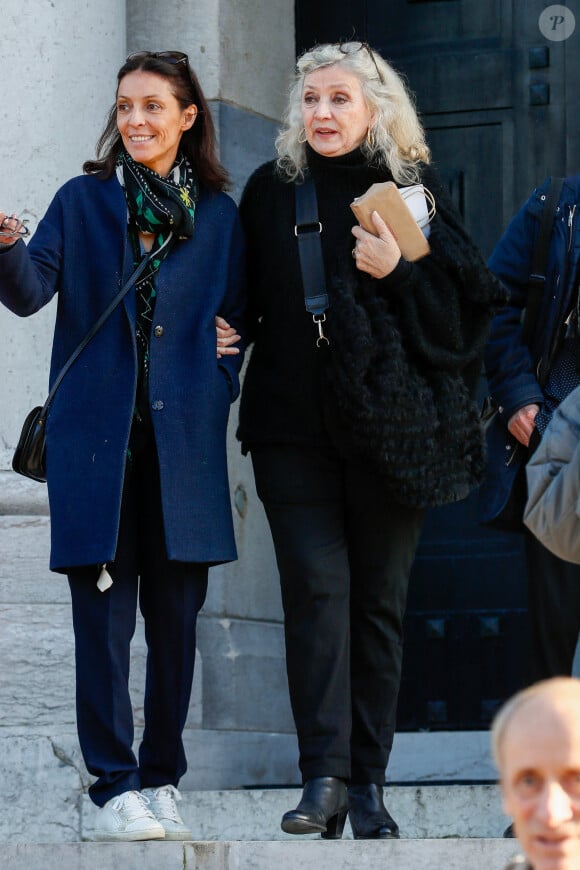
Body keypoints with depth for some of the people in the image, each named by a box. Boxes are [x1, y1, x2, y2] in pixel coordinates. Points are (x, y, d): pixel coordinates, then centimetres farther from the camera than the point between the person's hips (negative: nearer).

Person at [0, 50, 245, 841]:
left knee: (175, 613, 5)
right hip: (96, 434, -2)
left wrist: (218, 382, 0)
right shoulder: (84, 200, 6)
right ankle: (115, 786, -1)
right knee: (103, 615, -5)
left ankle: (162, 780, 16)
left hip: (183, 438, 2)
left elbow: (236, 321, 18)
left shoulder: (219, 215, 10)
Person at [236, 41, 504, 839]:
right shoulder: (271, 191, 9)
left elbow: (465, 302, 1)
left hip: (388, 424, 0)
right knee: (317, 586, -11)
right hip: (293, 424, 0)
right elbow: (242, 300, 16)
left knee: (379, 602, 3)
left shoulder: (413, 189, 5)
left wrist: (397, 271, -14)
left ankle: (367, 784, 9)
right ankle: (325, 777, -14)